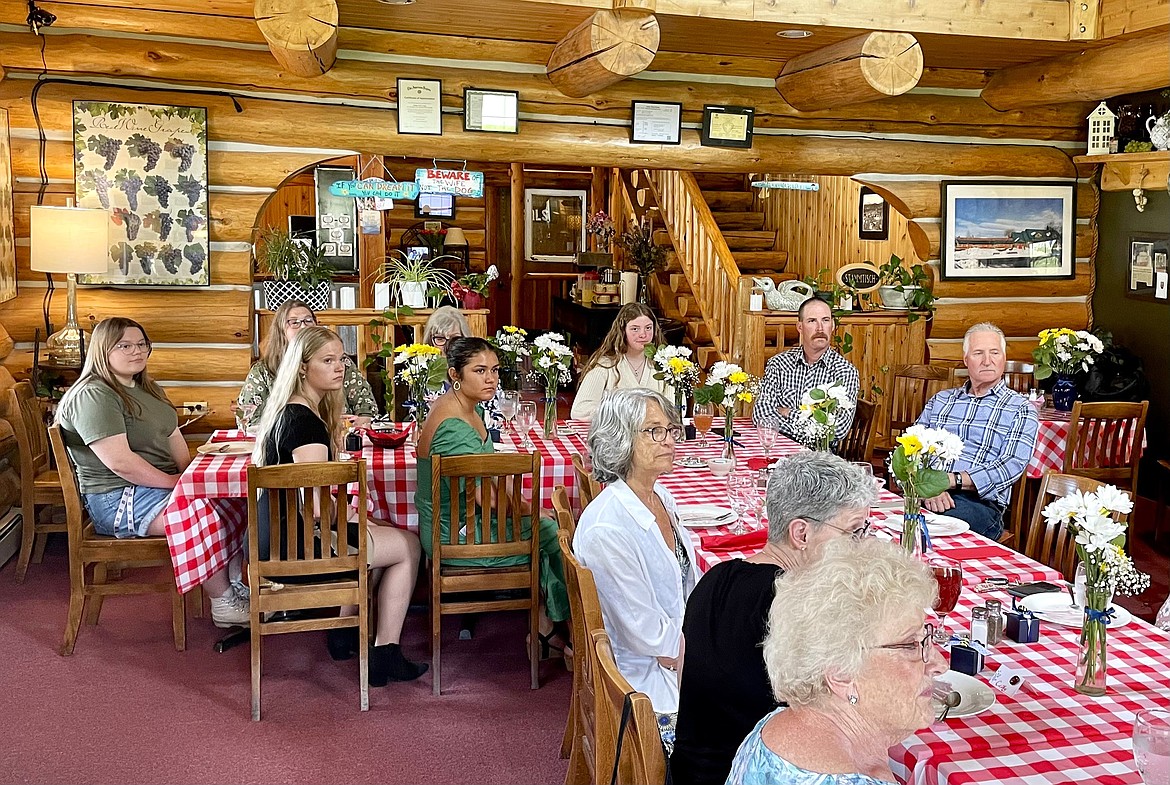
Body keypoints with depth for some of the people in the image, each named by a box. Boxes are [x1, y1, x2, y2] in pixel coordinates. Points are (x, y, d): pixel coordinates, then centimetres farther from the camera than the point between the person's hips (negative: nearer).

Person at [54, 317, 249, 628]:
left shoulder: (146, 389, 17)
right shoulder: (93, 396, -15)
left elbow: (174, 438, 17)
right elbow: (120, 462, -23)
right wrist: (176, 482, -18)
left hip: (163, 484, 10)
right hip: (119, 498, -9)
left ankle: (241, 585, -2)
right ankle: (223, 603, -13)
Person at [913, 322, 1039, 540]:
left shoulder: (1020, 409, 12)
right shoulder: (940, 401, 23)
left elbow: (1013, 465, -4)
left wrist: (952, 480, -15)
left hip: (980, 502, -3)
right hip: (926, 495, 3)